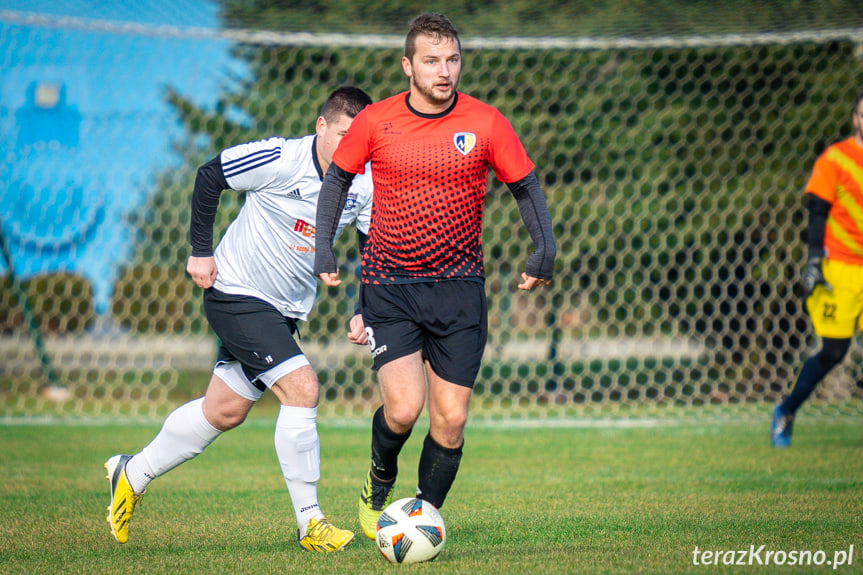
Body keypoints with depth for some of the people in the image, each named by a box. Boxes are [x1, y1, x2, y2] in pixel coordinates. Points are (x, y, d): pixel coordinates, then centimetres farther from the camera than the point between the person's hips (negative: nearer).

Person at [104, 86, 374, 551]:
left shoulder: (363, 186, -6)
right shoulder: (281, 159, -21)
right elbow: (209, 176, -9)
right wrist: (201, 250, -8)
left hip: (285, 310, 7)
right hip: (237, 294, -7)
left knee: (225, 411, 15)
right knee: (302, 389, -19)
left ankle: (132, 474, 34)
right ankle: (309, 522, -10)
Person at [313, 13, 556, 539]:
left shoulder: (486, 124, -3)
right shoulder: (375, 123, -4)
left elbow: (526, 186, 8)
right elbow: (339, 177, 12)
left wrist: (545, 248, -5)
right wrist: (324, 246, 4)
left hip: (459, 286, 1)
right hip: (389, 286, -1)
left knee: (451, 421, -3)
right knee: (403, 407, -16)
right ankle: (380, 483, 15)